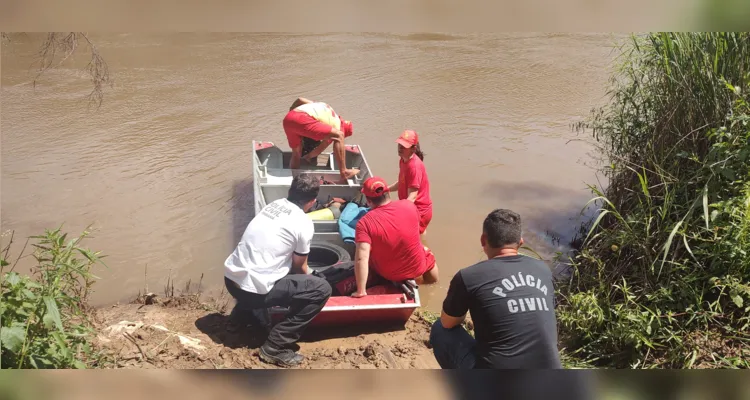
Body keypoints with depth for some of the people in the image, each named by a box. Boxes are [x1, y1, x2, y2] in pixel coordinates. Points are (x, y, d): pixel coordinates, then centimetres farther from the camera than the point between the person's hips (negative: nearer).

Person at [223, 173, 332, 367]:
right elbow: (299, 267, 6)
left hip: (230, 278, 8)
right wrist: (311, 278, 26)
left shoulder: (275, 204, 11)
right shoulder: (303, 223, -9)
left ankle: (246, 311, 28)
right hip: (253, 289, -8)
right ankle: (275, 347, -4)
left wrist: (306, 275, 33)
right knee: (322, 289, -4)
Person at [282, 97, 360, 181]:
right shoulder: (337, 126, 14)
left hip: (287, 118, 8)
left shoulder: (322, 107, 32)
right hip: (302, 120, -8)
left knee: (296, 154, 25)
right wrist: (308, 156, 36)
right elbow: (320, 149, 18)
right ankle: (344, 173, -4)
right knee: (338, 136, -1)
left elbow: (299, 100, 24)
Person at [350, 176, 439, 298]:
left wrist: (361, 291, -25)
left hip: (388, 274, -1)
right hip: (417, 266, 2)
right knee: (427, 252, 35)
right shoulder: (408, 205, -15)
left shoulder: (364, 223, -25)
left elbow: (361, 258, -32)